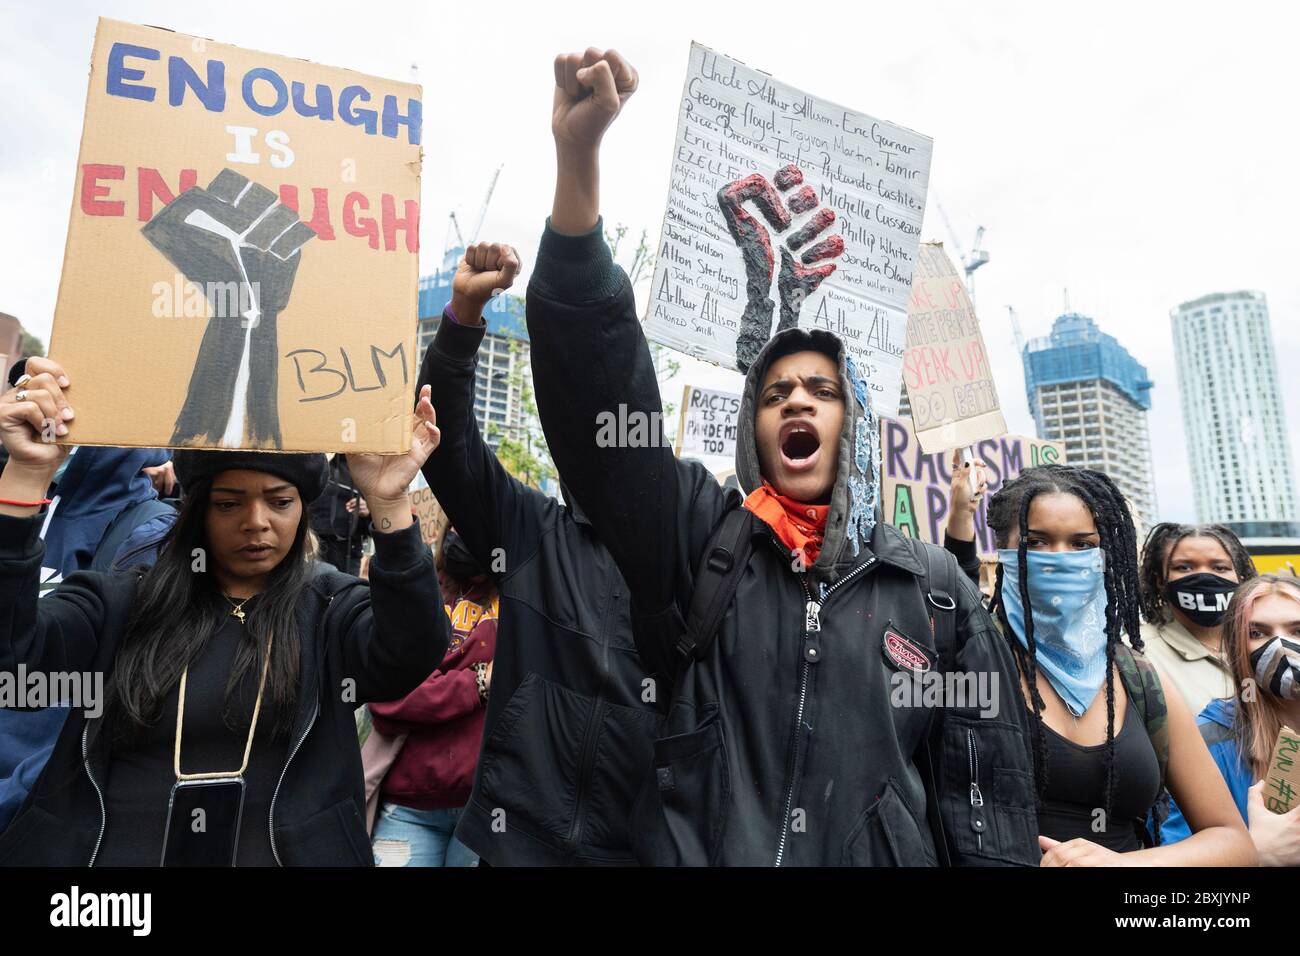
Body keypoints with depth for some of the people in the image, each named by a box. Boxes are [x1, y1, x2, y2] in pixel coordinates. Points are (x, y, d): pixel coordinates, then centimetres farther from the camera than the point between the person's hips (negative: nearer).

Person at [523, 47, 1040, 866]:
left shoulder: (935, 584, -2)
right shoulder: (697, 538, -5)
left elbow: (985, 785, 1)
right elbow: (601, 386, -16)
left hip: (885, 853, 1)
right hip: (696, 848, 0)